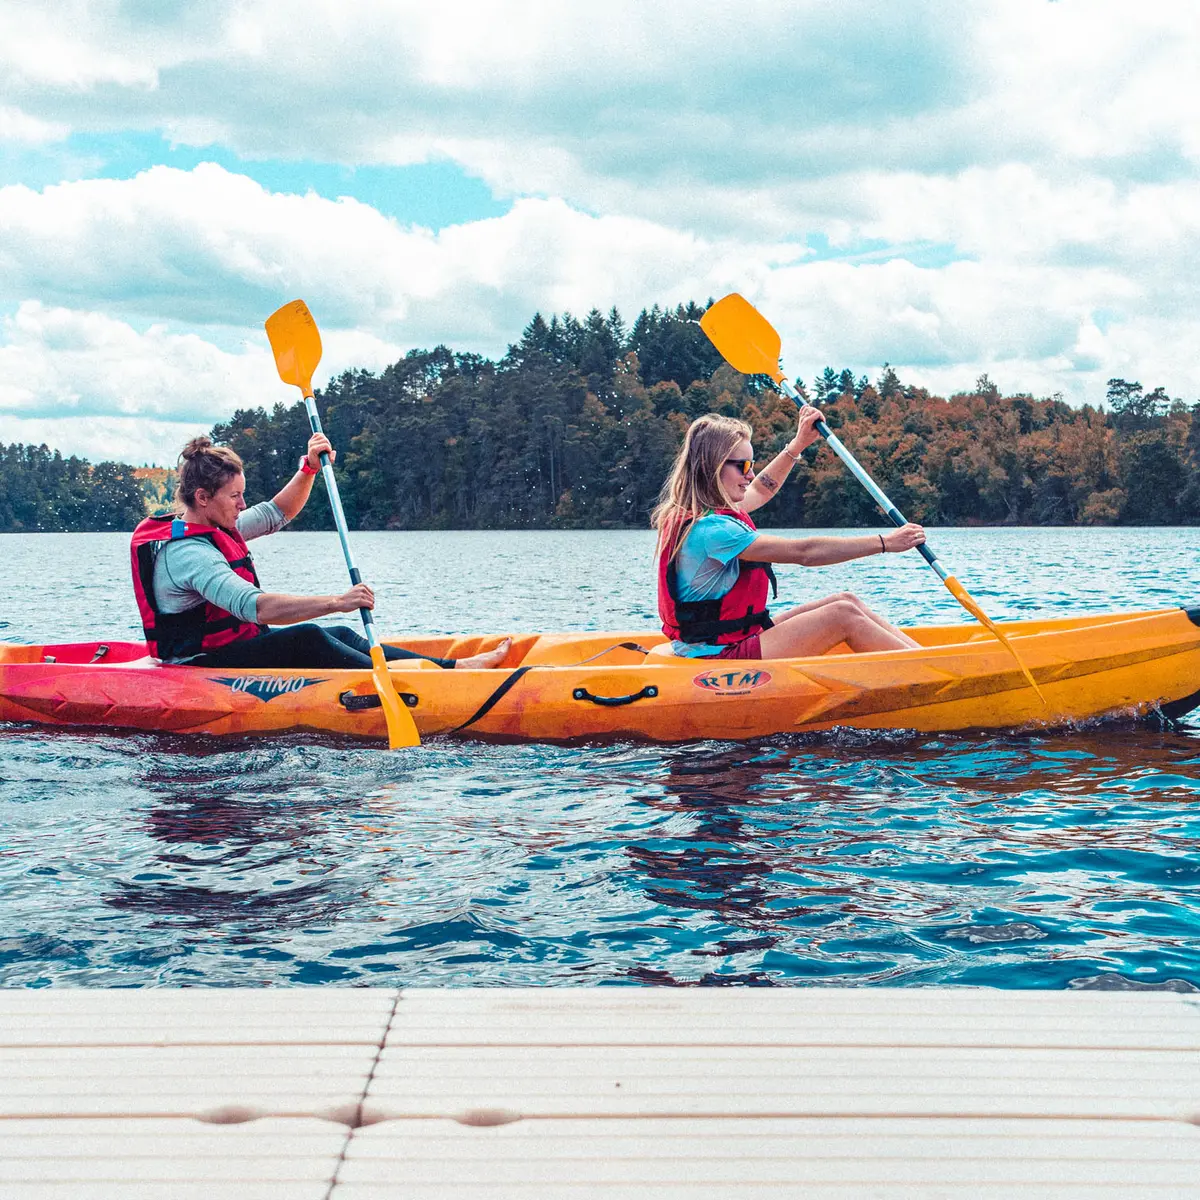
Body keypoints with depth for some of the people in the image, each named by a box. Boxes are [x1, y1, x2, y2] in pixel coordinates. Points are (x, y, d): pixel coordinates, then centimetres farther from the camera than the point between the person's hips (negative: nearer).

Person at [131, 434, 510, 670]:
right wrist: (336, 602, -43)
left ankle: (450, 667, -11)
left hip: (234, 648, 10)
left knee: (340, 636, -3)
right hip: (200, 668, -10)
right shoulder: (187, 552, -23)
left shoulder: (209, 529, 9)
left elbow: (276, 514, 22)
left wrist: (309, 468, 5)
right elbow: (254, 606, -37)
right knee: (306, 640, -27)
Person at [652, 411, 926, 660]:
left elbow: (760, 491, 30)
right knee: (844, 615, -13)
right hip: (721, 656, -10)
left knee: (845, 601, 5)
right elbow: (804, 552, -23)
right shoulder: (711, 529, -23)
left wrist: (798, 444, 31)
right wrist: (885, 542, -17)